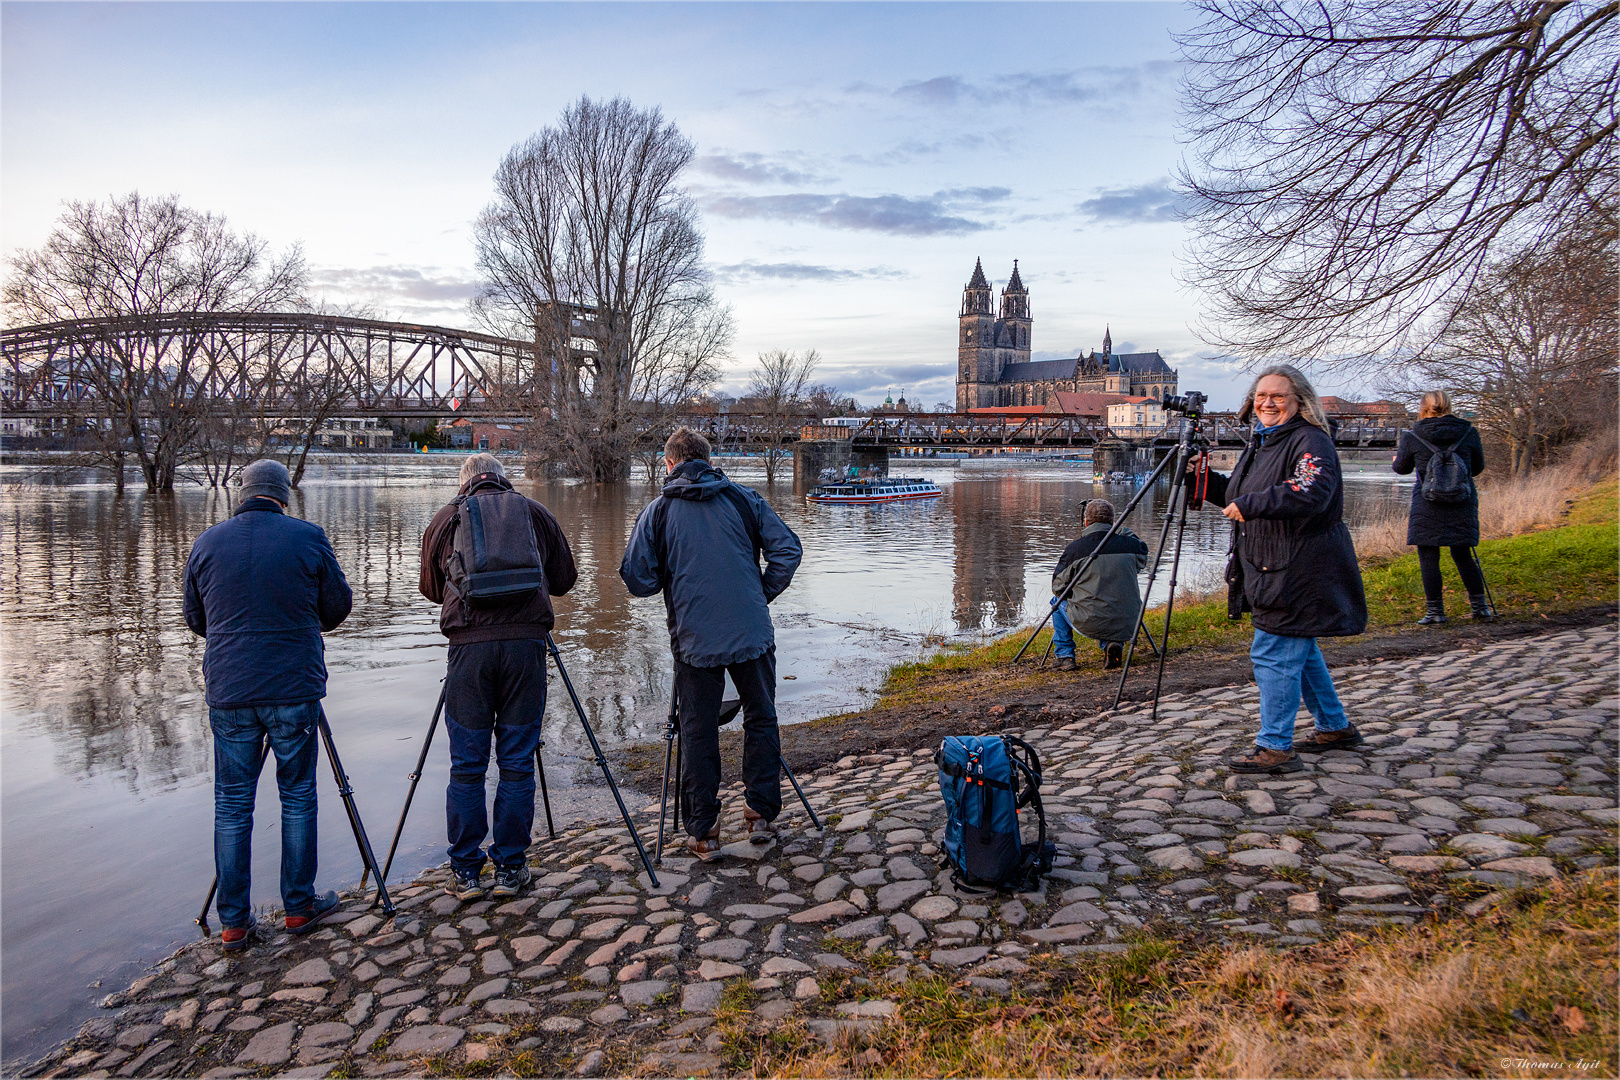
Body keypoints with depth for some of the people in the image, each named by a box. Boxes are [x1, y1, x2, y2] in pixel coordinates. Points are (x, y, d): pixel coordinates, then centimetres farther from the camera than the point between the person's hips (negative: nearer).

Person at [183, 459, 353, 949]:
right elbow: (338, 606, 2)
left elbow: (194, 617, 13)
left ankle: (233, 922, 14)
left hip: (228, 692, 2)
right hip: (294, 688, -2)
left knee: (232, 803, 9)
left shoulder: (207, 542, 3)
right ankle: (299, 906, 19)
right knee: (298, 796, 10)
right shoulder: (308, 538, -6)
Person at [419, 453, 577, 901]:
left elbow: (431, 588, 23)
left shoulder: (445, 519, 12)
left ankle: (466, 871, 15)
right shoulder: (535, 512, 12)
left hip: (470, 645, 0)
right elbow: (564, 580, 17)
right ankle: (510, 868, 14)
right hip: (526, 643, 0)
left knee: (466, 764, 8)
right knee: (517, 761, 7)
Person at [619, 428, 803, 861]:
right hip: (753, 634, 1)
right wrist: (761, 595, 11)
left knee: (697, 733, 9)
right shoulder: (745, 499, 6)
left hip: (695, 640, -1)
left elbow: (637, 579, -3)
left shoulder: (657, 511, 2)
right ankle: (762, 814, 23)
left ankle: (703, 834, 15)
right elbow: (787, 551, 0)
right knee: (761, 720, 17)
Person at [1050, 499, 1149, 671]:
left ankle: (1064, 657, 19)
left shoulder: (1074, 549, -8)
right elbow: (1142, 552, 25)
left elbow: (1057, 587, 3)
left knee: (1058, 601, 26)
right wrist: (1121, 530, 23)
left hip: (1089, 625, -3)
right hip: (1127, 627, 3)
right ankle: (1113, 644, 8)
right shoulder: (1130, 544, -1)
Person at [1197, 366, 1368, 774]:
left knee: (1274, 655, -8)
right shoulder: (1261, 443, 16)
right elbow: (1236, 496, 26)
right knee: (1300, 652, 20)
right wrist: (1205, 479, 10)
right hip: (1272, 572, 10)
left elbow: (1310, 494, -31)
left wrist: (1249, 504, -31)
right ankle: (1336, 728, 35)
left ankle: (1275, 748, 0)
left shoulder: (1311, 441, -13)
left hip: (1298, 572, -10)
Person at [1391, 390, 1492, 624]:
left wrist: (1397, 457, 34)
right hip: (1462, 504, 3)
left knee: (1428, 558, 3)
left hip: (1427, 505, -3)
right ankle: (1480, 606, 18)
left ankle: (1435, 611, 3)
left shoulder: (1412, 437, -6)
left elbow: (1402, 468, 10)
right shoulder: (1469, 433, 1)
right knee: (1463, 555, 15)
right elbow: (1478, 467, 13)